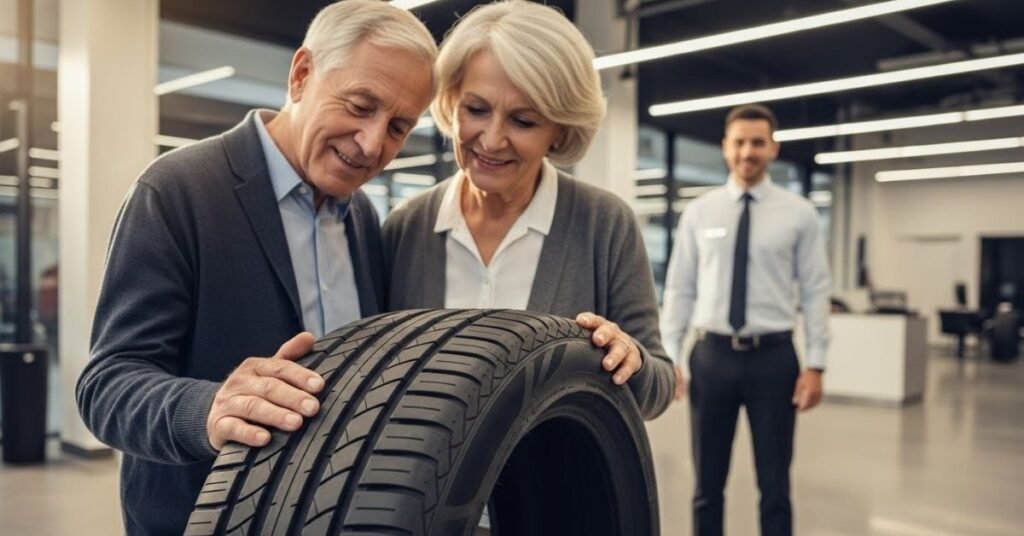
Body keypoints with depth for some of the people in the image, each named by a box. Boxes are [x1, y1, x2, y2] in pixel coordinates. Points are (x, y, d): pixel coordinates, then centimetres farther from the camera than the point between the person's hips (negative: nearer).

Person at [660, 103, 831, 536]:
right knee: (708, 484, 11)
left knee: (775, 485, 10)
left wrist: (815, 365, -7)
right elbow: (679, 288, 3)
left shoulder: (799, 213, 1)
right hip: (712, 356, 1)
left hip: (773, 357, -1)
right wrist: (667, 357, -4)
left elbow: (815, 292, -1)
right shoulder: (699, 212, 4)